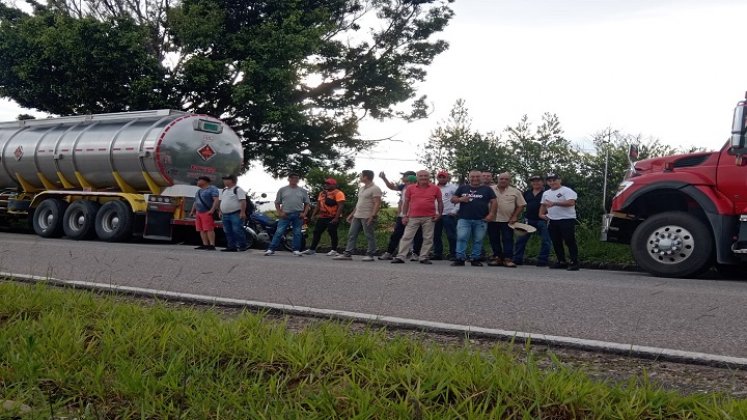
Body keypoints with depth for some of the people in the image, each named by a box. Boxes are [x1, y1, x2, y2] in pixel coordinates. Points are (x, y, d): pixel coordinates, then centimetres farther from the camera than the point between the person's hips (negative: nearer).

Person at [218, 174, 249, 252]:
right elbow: (220, 201, 24)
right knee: (228, 232, 9)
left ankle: (243, 246, -4)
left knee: (237, 230, -11)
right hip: (225, 215, 9)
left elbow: (243, 201, -16)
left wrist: (242, 212, -23)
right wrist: (220, 211, 18)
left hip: (236, 214, -9)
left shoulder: (238, 190, -8)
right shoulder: (224, 190, 18)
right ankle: (231, 247, 14)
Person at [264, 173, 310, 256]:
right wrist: (280, 213, -4)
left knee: (297, 233, 4)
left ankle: (296, 250, 12)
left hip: (298, 215, 1)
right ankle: (271, 249, -4)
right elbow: (277, 203, 9)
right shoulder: (282, 190, 7)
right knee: (279, 232, -6)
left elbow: (307, 203, 11)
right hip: (285, 215, -1)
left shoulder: (302, 191, 10)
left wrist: (304, 213, -2)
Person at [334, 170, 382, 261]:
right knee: (351, 235, 6)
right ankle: (347, 254, 7)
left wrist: (372, 215, -25)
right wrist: (352, 214, 21)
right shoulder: (362, 188, 19)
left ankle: (370, 255, 3)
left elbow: (377, 203, -17)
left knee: (370, 236, -3)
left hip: (368, 217, -9)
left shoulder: (375, 189, -10)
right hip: (357, 216, 9)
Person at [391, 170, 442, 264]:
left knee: (428, 238, 3)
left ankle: (424, 257, 12)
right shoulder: (410, 188, 5)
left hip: (429, 218, 0)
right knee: (407, 237, -1)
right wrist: (405, 215, 2)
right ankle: (400, 257, 1)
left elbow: (439, 202, 11)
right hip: (413, 217, 0)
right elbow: (406, 202, 8)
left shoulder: (435, 188, 5)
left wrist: (439, 213, 0)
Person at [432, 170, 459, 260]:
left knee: (451, 236, -5)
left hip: (448, 215, -5)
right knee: (436, 236, 8)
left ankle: (454, 254, 0)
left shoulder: (452, 187, -1)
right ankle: (437, 254, 17)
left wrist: (454, 210, -10)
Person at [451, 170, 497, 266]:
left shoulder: (487, 189, 9)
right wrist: (460, 199, -8)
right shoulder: (462, 188, 14)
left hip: (481, 220, 0)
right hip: (464, 219, 0)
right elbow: (453, 199, 13)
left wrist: (491, 214, -7)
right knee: (461, 238, -10)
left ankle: (476, 259, 12)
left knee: (478, 240, 4)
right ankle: (460, 259, -8)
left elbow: (493, 202, 5)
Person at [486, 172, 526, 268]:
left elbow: (521, 206, 6)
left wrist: (515, 217, -4)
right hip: (492, 220, 1)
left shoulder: (515, 192, 4)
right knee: (494, 240, 6)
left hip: (508, 220, -1)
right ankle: (497, 257, 15)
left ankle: (508, 259, -1)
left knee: (508, 239, -3)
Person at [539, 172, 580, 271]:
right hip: (552, 221, 7)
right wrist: (541, 214, 10)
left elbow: (571, 202, -22)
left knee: (570, 241, -9)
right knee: (556, 243, 9)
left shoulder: (566, 191, -8)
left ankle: (574, 262, -6)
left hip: (567, 220, -7)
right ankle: (562, 262, 17)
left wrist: (554, 203, -25)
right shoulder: (546, 193, 17)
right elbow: (543, 205, 29)